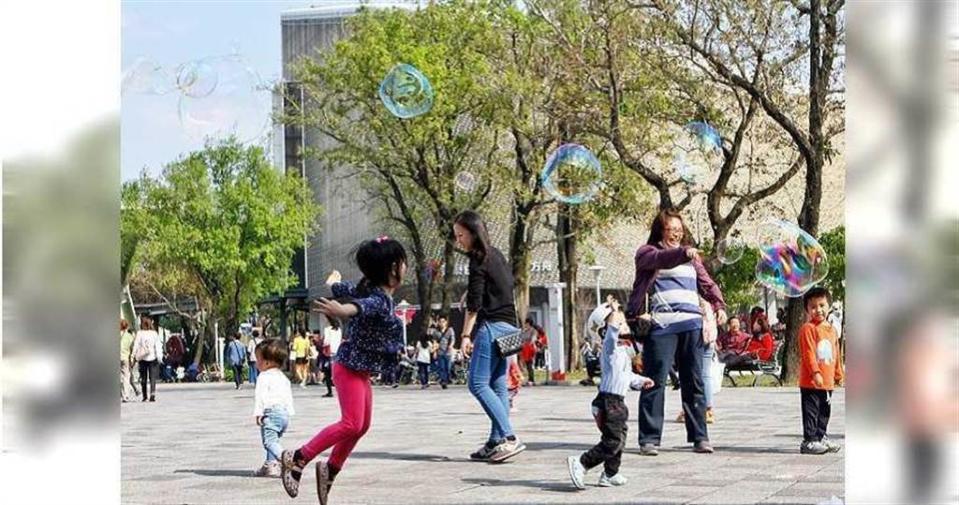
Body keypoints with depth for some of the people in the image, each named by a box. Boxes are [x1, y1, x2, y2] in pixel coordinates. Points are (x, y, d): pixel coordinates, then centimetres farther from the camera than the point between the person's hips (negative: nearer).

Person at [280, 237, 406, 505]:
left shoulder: (368, 288, 5)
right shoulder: (380, 300, -23)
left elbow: (342, 288, 24)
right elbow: (360, 305, -47)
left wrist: (332, 282, 49)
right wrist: (341, 310, -70)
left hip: (361, 371, 10)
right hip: (350, 368, -10)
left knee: (362, 425, 13)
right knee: (351, 424, -16)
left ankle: (330, 469, 22)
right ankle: (296, 459, -12)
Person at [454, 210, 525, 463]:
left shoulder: (479, 260, -10)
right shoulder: (496, 255, 16)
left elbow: (474, 303, -15)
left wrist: (466, 335, -14)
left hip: (491, 326, -9)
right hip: (507, 326, 9)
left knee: (478, 384, -10)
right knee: (498, 387, 7)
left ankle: (509, 438, -17)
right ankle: (496, 442, 6)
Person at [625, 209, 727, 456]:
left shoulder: (690, 255, 23)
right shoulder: (647, 252, 6)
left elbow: (706, 283, 18)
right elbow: (661, 259, -16)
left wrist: (719, 306, 1)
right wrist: (683, 253, -35)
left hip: (692, 324, 5)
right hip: (662, 324, -5)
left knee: (694, 382, 5)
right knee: (656, 380, -5)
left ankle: (699, 437, 9)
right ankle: (649, 438, -2)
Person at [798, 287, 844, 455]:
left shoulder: (832, 329, 14)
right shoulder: (807, 328, -11)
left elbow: (836, 354, 20)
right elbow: (808, 353, -17)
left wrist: (838, 374, 20)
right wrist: (815, 372, -23)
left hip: (828, 381, 8)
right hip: (811, 382, -8)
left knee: (825, 411, 17)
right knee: (811, 412, -5)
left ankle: (821, 437, 28)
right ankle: (809, 441, -1)